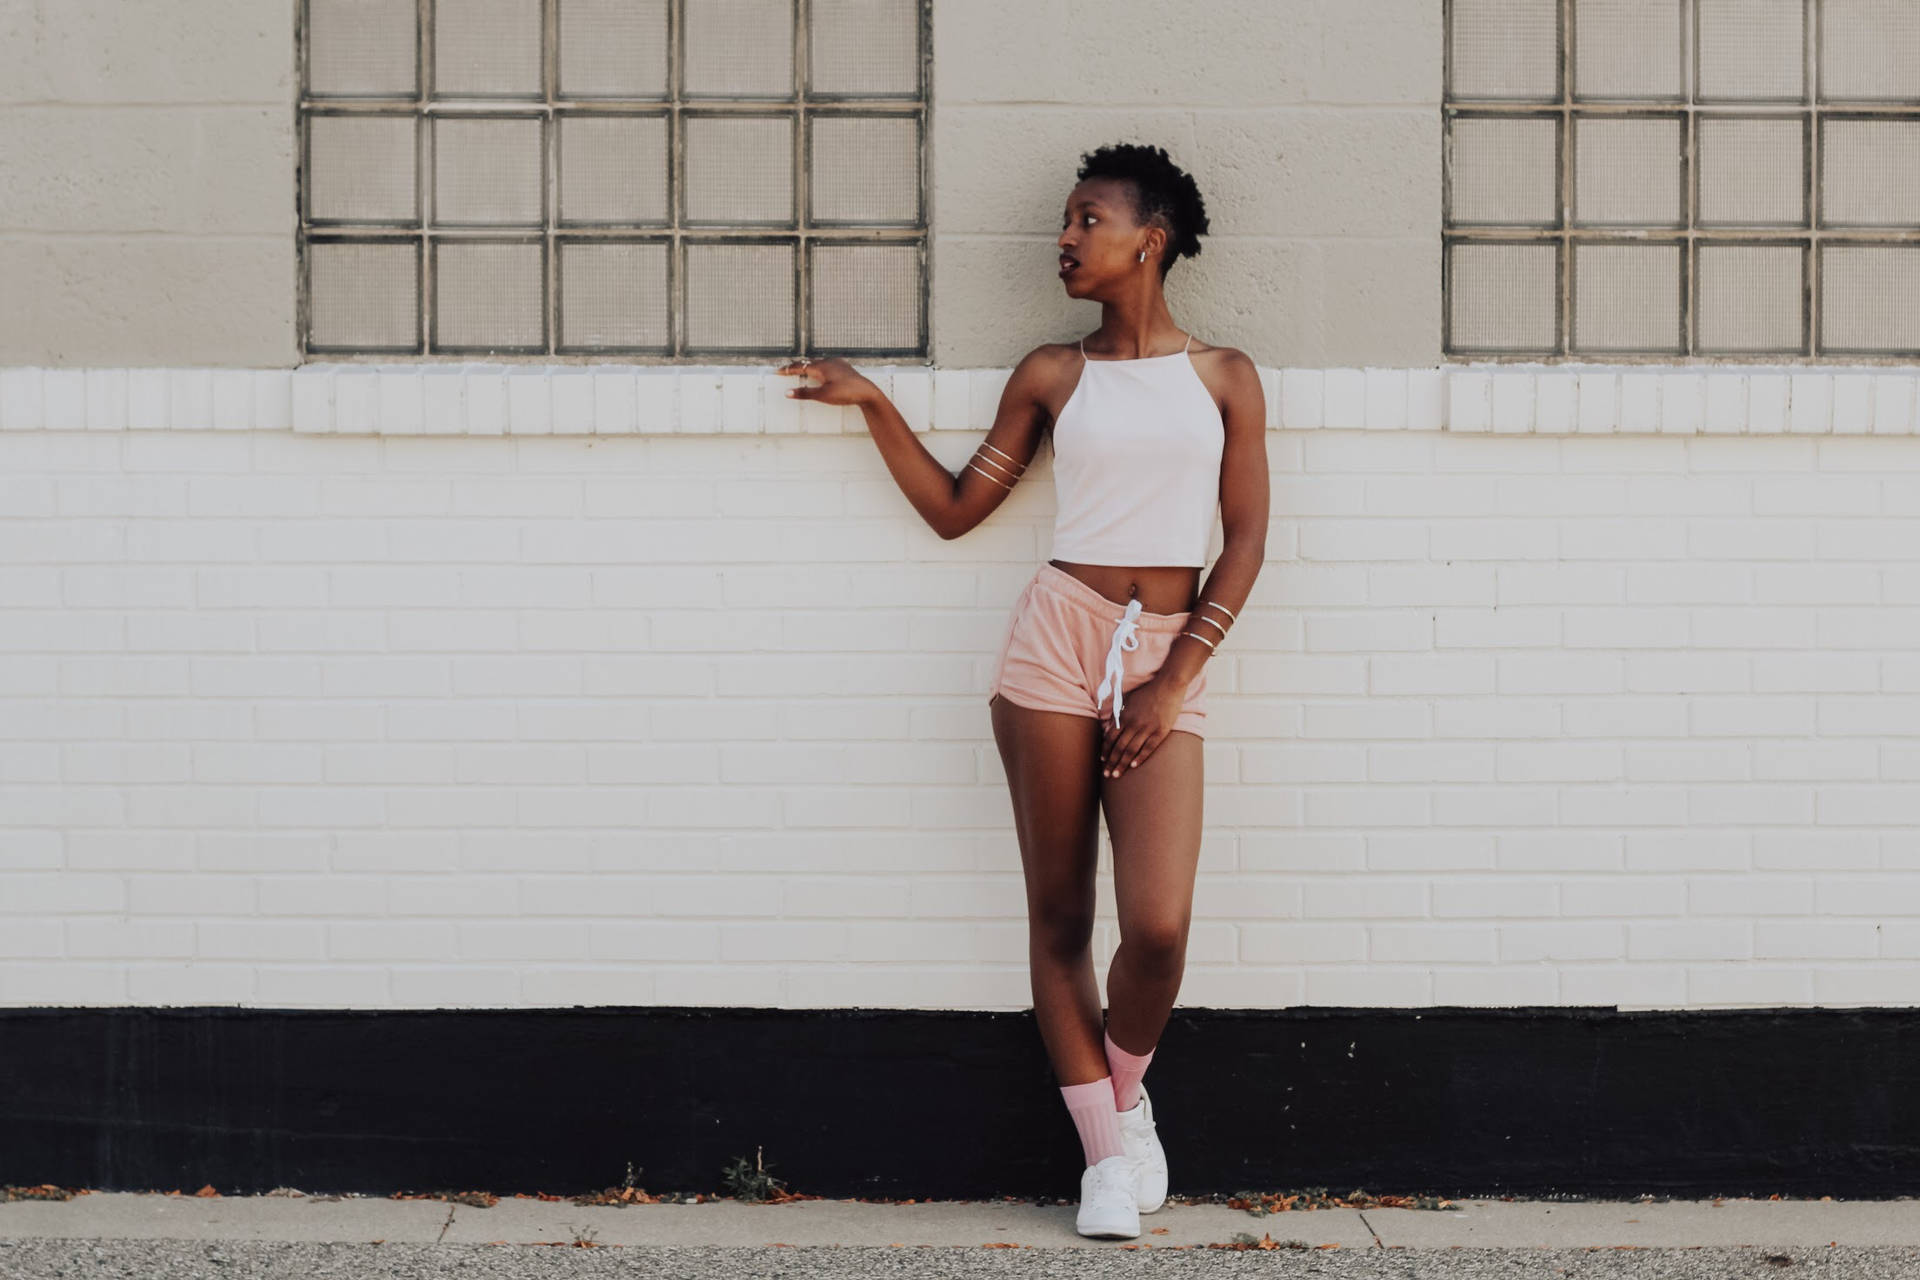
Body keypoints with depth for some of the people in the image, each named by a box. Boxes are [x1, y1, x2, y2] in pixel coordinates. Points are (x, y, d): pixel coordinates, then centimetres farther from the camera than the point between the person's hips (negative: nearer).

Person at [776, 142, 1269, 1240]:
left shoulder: (1224, 377, 8)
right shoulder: (1051, 375, 11)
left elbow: (1245, 543, 4)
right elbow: (955, 509, 14)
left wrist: (1176, 678, -5)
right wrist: (874, 406, 5)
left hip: (1170, 658, -1)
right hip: (1058, 638, 1)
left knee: (1159, 927, -13)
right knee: (1060, 915, 1)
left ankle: (1125, 1091, 17)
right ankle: (1106, 1152, 14)